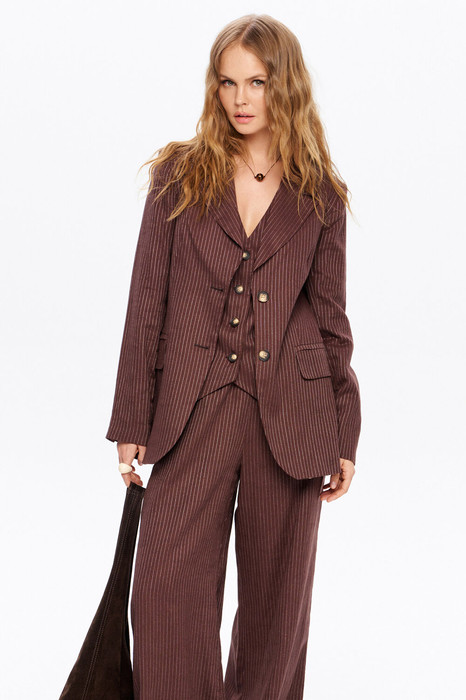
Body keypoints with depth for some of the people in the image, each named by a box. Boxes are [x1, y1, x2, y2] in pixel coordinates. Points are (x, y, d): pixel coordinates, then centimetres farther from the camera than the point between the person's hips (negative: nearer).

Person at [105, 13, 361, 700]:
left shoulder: (320, 194, 6)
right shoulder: (179, 174, 5)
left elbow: (330, 316, 9)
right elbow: (148, 301, 4)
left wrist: (346, 435, 7)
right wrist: (133, 420, 0)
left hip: (291, 413, 1)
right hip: (195, 406, 0)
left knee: (276, 593, 9)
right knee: (166, 587, -7)